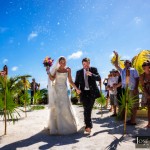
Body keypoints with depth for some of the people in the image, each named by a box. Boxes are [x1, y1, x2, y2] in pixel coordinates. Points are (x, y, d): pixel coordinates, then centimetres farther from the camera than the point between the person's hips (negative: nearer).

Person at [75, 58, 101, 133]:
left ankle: (88, 125, 20)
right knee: (86, 109, -6)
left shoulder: (94, 69, 4)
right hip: (84, 92, 1)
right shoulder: (79, 72, 8)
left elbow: (99, 78, -8)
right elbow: (76, 82, 10)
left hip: (92, 92, 0)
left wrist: (91, 74, -23)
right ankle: (88, 125, 7)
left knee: (89, 109, 6)